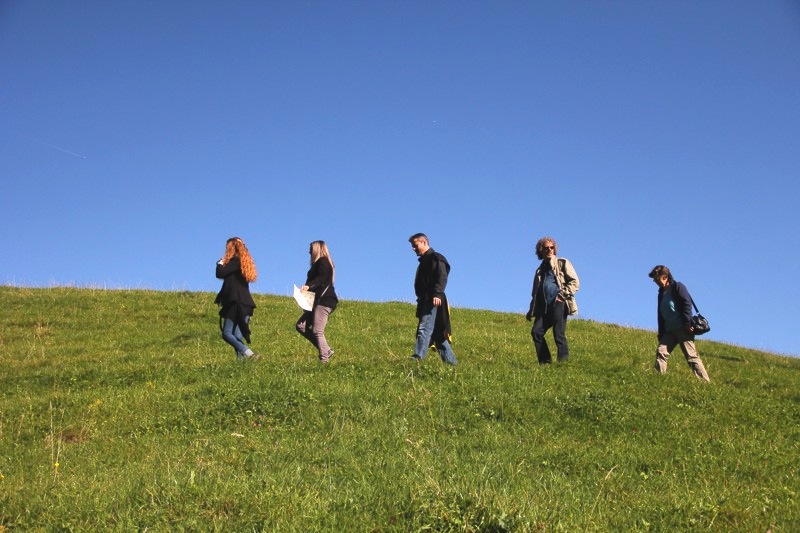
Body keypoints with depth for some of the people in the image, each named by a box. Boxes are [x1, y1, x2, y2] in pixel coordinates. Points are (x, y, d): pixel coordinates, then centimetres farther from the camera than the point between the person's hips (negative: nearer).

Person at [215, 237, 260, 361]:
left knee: (227, 333, -10)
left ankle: (248, 354, -25)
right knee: (237, 336, 4)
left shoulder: (235, 260, -7)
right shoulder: (243, 261, 21)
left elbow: (220, 274, -13)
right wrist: (224, 264, 15)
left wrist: (220, 263, 6)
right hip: (244, 303, 9)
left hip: (236, 303, -9)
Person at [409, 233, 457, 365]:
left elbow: (442, 277, -16)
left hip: (433, 301, -10)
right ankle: (450, 361, 12)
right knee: (437, 333, 9)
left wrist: (437, 294, -30)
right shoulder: (423, 261, 27)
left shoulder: (436, 258, -2)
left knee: (424, 328, -21)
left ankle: (418, 357, -31)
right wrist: (420, 300, 19)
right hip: (424, 302, 10)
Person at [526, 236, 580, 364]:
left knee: (559, 335, -10)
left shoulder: (562, 263, 9)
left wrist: (563, 295, -11)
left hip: (559, 304, -5)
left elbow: (575, 282, 1)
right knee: (536, 332, -9)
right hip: (544, 307, 5)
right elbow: (535, 293, 27)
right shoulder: (540, 270, 25)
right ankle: (545, 362, -3)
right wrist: (531, 311, 18)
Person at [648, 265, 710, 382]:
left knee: (691, 356, -9)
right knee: (661, 352, -10)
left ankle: (705, 382, -7)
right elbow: (661, 315, 22)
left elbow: (687, 303, -13)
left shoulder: (677, 287, -1)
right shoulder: (661, 293, 21)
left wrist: (687, 323, -21)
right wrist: (661, 333, 14)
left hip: (683, 329, -7)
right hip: (669, 331, 7)